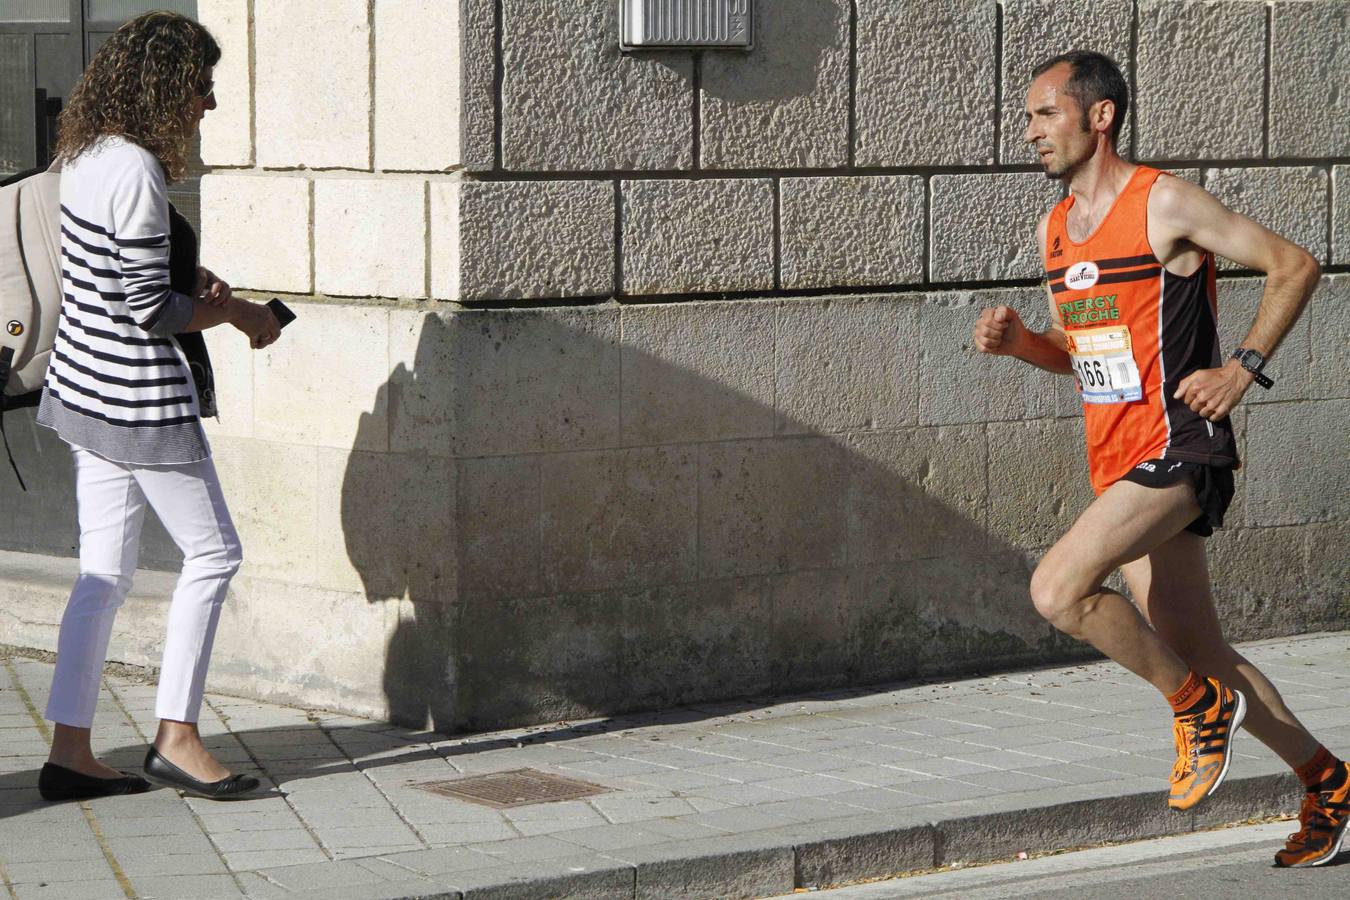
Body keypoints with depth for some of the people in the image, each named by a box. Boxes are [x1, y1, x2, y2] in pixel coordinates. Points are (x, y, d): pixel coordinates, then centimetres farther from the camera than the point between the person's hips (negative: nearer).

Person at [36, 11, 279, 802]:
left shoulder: (88, 158, 9)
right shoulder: (137, 172, -20)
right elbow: (148, 310, -20)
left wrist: (192, 284, 10)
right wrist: (237, 313, -7)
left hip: (88, 383, 9)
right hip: (139, 398, -9)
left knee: (105, 572, 11)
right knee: (213, 552, 3)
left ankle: (71, 751, 12)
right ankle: (177, 735, 7)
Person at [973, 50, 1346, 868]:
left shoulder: (1165, 204, -10)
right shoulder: (1055, 229, 13)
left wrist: (1243, 368, -14)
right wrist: (1017, 339, 4)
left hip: (1179, 451, -8)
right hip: (1120, 461, 8)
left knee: (1058, 590, -23)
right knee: (1199, 655, 11)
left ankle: (1199, 705, -4)